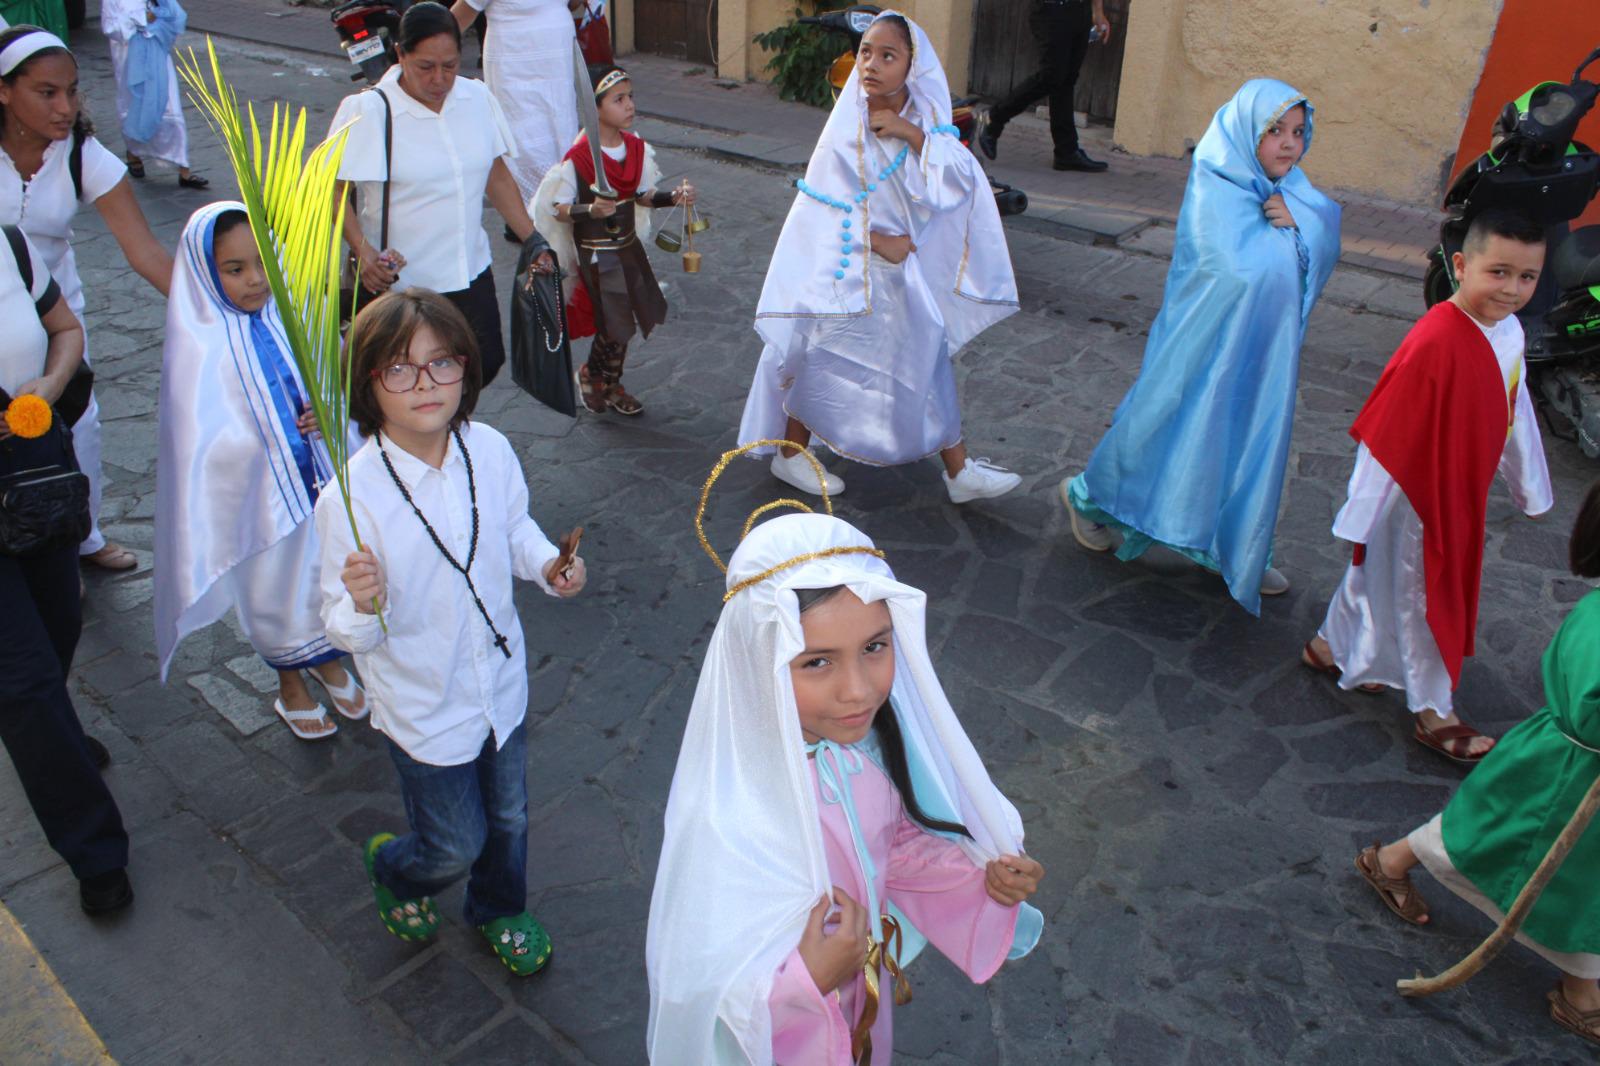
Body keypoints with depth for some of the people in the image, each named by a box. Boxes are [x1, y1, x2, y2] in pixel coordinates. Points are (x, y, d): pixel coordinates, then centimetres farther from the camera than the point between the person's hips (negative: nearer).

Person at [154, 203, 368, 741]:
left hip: (320, 478, 3)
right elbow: (201, 444, -13)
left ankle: (327, 661, 47)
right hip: (257, 496, -3)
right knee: (272, 589, 17)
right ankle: (290, 685, 41)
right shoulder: (198, 348, -16)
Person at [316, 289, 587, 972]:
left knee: (508, 819, 24)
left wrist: (546, 564, -11)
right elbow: (347, 633, -18)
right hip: (425, 710, -4)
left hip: (501, 684, 4)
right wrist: (363, 607, -40)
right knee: (456, 847, 15)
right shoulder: (351, 497, -25)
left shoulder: (491, 450, -12)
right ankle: (391, 869, 51)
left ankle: (500, 911, 56)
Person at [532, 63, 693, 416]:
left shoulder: (637, 148, 0)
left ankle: (610, 384, 33)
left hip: (630, 246, 7)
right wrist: (590, 210, -34)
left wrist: (673, 197, -7)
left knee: (623, 323, 13)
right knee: (616, 325, -2)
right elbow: (558, 208, -16)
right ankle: (591, 375, 25)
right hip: (597, 254, -6)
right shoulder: (577, 158, -20)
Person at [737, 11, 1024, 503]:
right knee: (822, 360, 6)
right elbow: (824, 203, -14)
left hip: (905, 266, 5)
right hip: (847, 267, -5)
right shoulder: (846, 127, -16)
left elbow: (962, 182, -15)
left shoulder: (924, 119, -3)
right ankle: (789, 455, 26)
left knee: (928, 357, 11)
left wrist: (911, 133, -25)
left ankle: (959, 470, 24)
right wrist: (876, 240, -16)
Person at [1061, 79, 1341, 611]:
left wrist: (1297, 217, -21)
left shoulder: (1289, 188, 5)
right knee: (1175, 429, 6)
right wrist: (1277, 228, -12)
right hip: (1206, 343, -7)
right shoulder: (1213, 189, -19)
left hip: (1262, 351, 7)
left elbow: (1328, 246, -4)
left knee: (1250, 444, 15)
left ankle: (1237, 551, 31)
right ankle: (1088, 495, 29)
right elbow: (1239, 271, -28)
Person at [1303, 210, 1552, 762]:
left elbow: (1515, 413, 12)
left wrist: (1530, 486, 19)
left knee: (1378, 572, 23)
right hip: (1414, 494, -7)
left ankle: (1332, 646, 44)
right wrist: (1362, 512, -20)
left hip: (1461, 493, 7)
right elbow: (1384, 432, -24)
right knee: (1422, 596, 8)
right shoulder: (1436, 341, -28)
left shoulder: (1509, 332, -2)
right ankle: (1432, 712, 24)